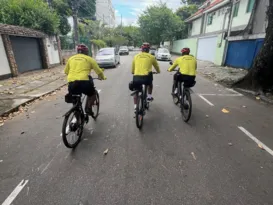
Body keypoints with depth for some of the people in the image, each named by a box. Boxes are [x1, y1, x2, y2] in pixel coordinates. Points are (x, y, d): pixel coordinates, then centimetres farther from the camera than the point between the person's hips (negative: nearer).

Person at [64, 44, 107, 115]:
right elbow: (99, 71, 15)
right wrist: (102, 77, 35)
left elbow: (66, 71, 31)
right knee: (92, 94, 25)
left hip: (71, 83, 3)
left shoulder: (71, 58, 22)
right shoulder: (89, 59, 13)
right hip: (84, 82, -3)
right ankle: (88, 108, 6)